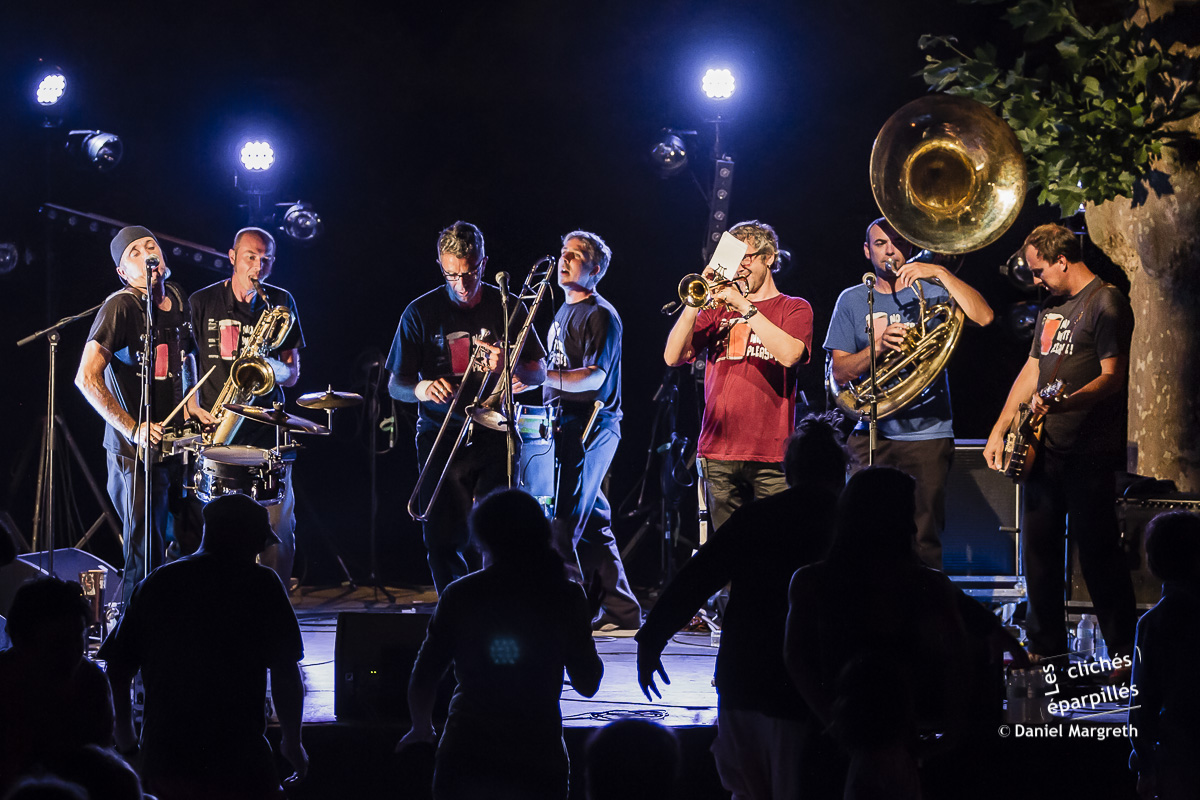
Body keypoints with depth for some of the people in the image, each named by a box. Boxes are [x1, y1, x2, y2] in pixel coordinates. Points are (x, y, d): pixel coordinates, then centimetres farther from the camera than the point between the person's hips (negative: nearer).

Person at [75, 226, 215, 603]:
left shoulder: (177, 299, 9)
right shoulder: (121, 307, -13)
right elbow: (87, 378, -19)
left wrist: (191, 403, 12)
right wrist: (133, 428, -23)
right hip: (136, 453, -7)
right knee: (145, 560, -7)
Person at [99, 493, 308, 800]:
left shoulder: (155, 583, 8)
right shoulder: (260, 584, -5)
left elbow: (117, 670, 12)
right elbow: (286, 674, -7)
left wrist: (125, 738, 26)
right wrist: (292, 742, 6)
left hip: (162, 763, 5)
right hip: (238, 762, -4)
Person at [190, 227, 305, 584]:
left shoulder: (281, 303, 10)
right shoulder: (203, 302, 6)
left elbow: (293, 373, 11)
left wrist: (276, 370, -12)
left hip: (266, 431, 1)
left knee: (278, 531, -4)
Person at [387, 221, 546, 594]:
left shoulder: (507, 308, 6)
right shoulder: (421, 312, 5)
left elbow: (539, 374, 9)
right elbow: (395, 385, 6)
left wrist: (508, 368, -14)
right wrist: (420, 389, -18)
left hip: (494, 434, 0)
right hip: (441, 437, 0)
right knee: (444, 539, -5)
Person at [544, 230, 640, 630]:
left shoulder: (601, 316, -9)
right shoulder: (564, 311, 20)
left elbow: (594, 378, -21)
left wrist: (545, 376, -32)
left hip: (591, 426, -9)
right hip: (564, 424, 9)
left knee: (562, 521, -15)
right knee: (593, 524, 11)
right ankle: (621, 609, 15)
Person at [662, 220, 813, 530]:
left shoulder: (794, 308, 10)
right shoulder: (718, 308, 18)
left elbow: (789, 354, -11)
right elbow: (673, 358, 7)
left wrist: (744, 306, -11)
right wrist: (696, 300, -4)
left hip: (771, 453, -3)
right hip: (719, 452, 3)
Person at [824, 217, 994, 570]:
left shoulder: (931, 291, 7)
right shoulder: (852, 300, 12)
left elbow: (983, 317, -10)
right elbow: (839, 371, 5)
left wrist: (941, 273, -16)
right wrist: (878, 346, -13)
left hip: (927, 436, -1)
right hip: (872, 435, 2)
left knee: (924, 543, -6)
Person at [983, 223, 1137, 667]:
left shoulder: (1105, 304, -9)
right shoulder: (1051, 308, 18)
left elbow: (1113, 378, -17)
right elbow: (1032, 371, 22)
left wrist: (1064, 402, -32)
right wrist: (999, 430, 16)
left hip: (1090, 452, -9)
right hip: (1045, 448, 9)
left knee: (1097, 553, -9)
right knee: (1039, 547, 10)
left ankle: (1124, 657, -3)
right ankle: (1046, 649, 19)